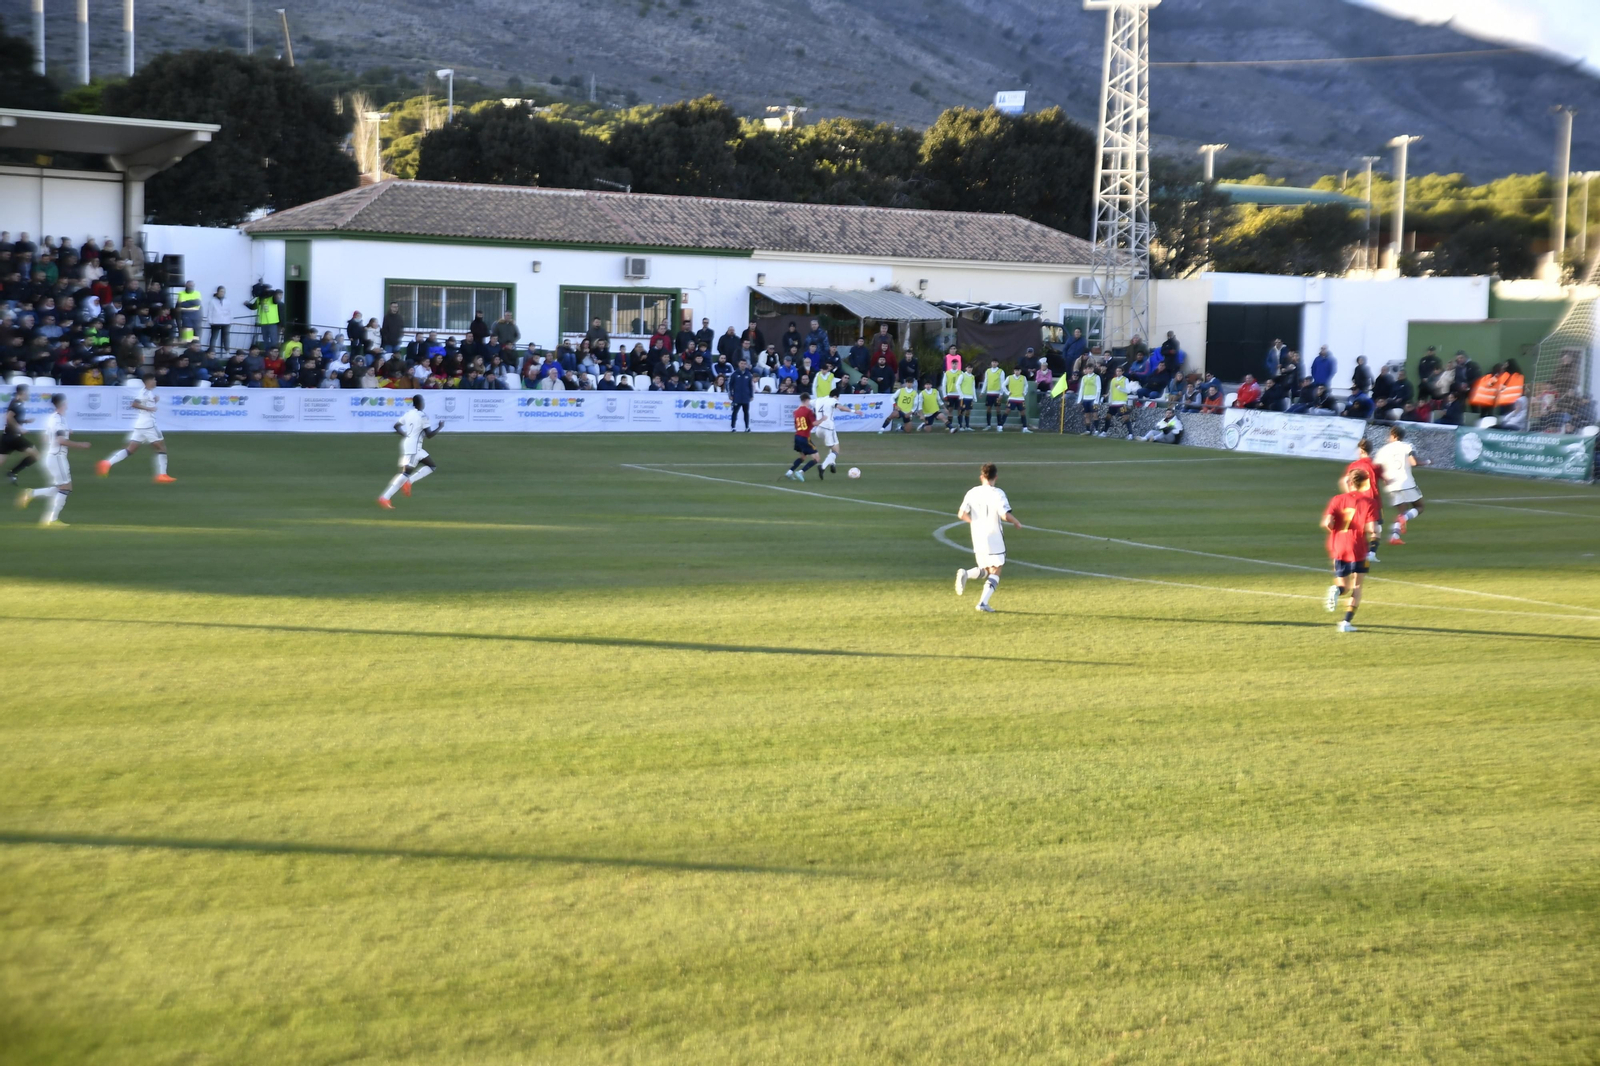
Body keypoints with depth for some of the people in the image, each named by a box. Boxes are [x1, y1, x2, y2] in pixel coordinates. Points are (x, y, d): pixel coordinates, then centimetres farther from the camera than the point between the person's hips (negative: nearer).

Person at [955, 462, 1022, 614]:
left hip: (977, 539, 5)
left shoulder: (972, 492, 1)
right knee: (995, 572, 6)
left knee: (984, 569, 19)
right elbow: (1005, 515, -21)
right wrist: (1017, 522, -1)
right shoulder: (997, 493, -11)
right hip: (994, 539, -5)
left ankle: (965, 574, -11)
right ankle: (983, 603, -7)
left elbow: (961, 514, -3)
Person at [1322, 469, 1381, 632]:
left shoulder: (1337, 499, 3)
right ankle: (1347, 622, 0)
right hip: (1357, 548, -2)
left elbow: (1327, 522, -10)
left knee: (1344, 585, 16)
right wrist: (1374, 534, 11)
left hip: (1337, 548, 2)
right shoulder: (1367, 501, -3)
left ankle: (1337, 589, -21)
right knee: (1356, 586, 11)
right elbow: (1371, 528, -12)